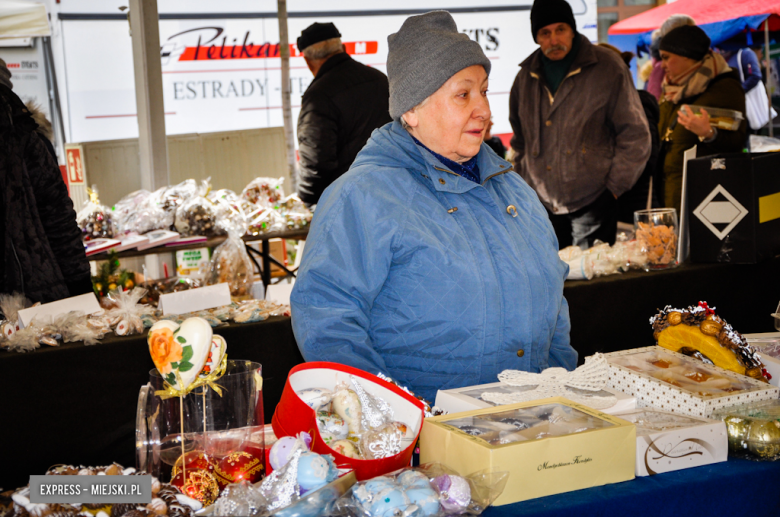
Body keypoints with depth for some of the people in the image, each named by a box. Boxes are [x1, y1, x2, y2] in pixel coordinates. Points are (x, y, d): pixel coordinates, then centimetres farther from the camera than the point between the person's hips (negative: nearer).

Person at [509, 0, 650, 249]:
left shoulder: (607, 67, -2)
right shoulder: (526, 77, 11)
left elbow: (635, 135, -1)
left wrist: (614, 188, -5)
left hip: (592, 205, -4)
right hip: (541, 206, 4)